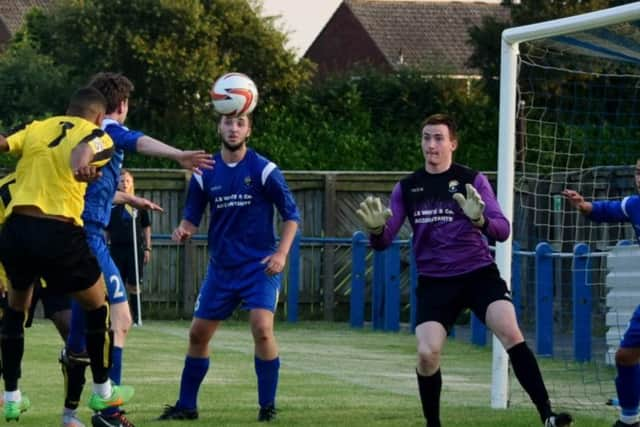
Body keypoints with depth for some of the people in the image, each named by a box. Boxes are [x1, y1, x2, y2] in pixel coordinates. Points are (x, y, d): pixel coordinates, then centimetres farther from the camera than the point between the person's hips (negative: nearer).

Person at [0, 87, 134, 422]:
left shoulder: (36, 128, 16)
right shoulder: (98, 137, 5)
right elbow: (82, 150, -20)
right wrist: (81, 166, -41)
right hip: (58, 232, -4)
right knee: (98, 306, 19)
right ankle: (102, 391, 27)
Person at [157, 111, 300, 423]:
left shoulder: (263, 170, -7)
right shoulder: (206, 173, 2)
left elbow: (291, 215, -3)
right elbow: (192, 217, 8)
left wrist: (281, 253, -16)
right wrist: (184, 230, -15)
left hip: (260, 265, -4)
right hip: (221, 267, 4)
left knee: (262, 328, -21)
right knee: (198, 334, 7)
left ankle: (268, 408, -8)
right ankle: (186, 406, 22)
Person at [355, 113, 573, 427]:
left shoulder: (472, 180, -2)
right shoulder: (407, 189, 6)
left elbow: (502, 230, -11)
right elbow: (383, 242, 4)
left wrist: (480, 220, -33)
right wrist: (376, 229, -21)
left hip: (478, 273, -2)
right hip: (434, 281, 2)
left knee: (510, 333, -22)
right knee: (427, 353, -15)